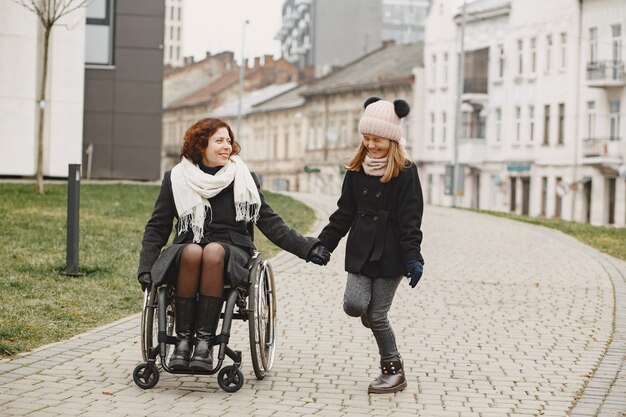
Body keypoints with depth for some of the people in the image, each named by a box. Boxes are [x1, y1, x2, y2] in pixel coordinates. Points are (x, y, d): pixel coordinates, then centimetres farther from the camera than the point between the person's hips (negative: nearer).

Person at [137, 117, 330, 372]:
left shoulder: (243, 179, 12)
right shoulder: (176, 179, 11)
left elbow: (269, 222, 9)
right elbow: (157, 228, 12)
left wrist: (307, 248, -3)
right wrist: (146, 268, -2)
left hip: (231, 250, 0)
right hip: (188, 245, 0)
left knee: (213, 251, -36)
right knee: (193, 252, -36)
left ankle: (205, 340, -37)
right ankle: (183, 340, -31)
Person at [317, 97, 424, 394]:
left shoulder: (405, 172, -7)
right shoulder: (356, 170, 6)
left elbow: (410, 220, -10)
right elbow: (344, 213, 11)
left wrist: (413, 258, -16)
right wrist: (323, 244, 6)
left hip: (390, 255, -4)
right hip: (361, 252, 4)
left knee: (377, 316, -2)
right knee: (353, 305, -12)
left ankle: (394, 370, 16)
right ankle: (372, 311, 25)